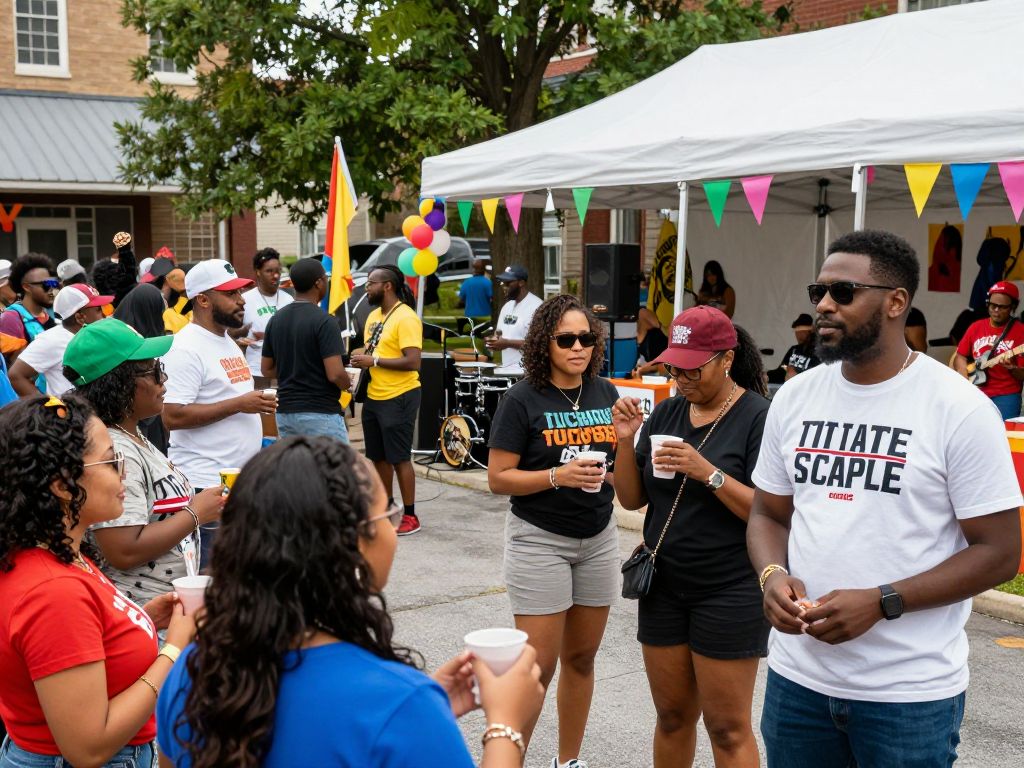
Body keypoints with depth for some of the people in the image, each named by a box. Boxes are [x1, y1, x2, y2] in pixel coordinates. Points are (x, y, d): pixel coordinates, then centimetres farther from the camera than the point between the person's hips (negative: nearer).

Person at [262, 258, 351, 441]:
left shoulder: (276, 320, 7)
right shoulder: (324, 321, -14)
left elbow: (267, 370, 13)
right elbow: (335, 374, -19)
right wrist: (347, 384, 1)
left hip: (285, 413, 7)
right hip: (320, 414, -7)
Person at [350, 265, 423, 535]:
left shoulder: (406, 318, -15)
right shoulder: (373, 316, 11)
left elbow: (412, 362, -23)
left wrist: (374, 361, -21)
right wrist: (361, 360, 5)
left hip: (399, 398, -9)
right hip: (373, 397, 9)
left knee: (399, 458, -2)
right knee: (378, 456, 16)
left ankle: (410, 516, 8)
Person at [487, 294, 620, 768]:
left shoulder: (605, 393, 5)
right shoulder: (522, 400, -10)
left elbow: (620, 461, 16)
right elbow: (498, 478, -11)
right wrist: (557, 476, -23)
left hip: (598, 538, 5)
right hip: (539, 539, -5)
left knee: (581, 657, 13)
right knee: (538, 665, -6)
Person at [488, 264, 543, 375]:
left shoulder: (536, 307, -13)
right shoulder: (507, 306, 15)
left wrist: (508, 343, -21)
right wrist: (495, 339, 1)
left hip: (526, 371, -9)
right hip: (506, 368, 9)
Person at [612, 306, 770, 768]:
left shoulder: (758, 417, -12)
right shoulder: (666, 413, 6)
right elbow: (631, 499, 7)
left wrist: (709, 473, -28)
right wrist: (626, 441, -8)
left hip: (729, 592, -6)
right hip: (664, 586, 6)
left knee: (727, 727, 2)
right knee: (672, 715, 15)